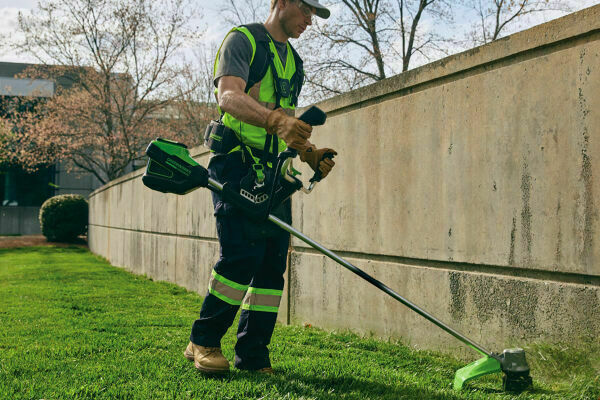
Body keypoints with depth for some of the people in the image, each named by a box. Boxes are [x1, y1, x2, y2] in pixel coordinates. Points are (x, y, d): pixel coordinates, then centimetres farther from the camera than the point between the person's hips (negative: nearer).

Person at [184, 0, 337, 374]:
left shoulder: (294, 61, 23)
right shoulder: (243, 39, -1)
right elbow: (229, 96, -19)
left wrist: (309, 152, 9)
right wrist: (275, 119, -36)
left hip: (274, 172, 8)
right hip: (237, 164, -7)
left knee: (273, 263, 1)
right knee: (242, 253, -17)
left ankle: (253, 357, 8)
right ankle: (203, 342, -1)